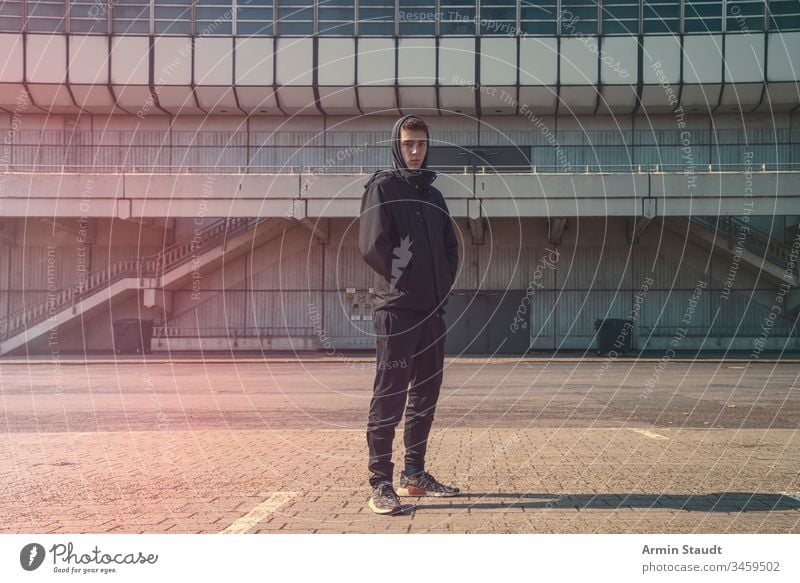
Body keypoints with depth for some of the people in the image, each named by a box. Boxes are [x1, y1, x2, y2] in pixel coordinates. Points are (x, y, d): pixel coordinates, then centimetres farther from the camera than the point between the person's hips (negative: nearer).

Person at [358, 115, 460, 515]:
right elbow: (371, 246, -13)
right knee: (389, 396, -8)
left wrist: (443, 284, 6)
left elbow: (451, 246, 21)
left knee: (426, 394, 11)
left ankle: (415, 475, 20)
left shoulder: (433, 195, 18)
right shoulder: (383, 187, -2)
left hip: (432, 309, 8)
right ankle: (381, 484, -6)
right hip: (396, 308, -7)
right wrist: (402, 279, -7)